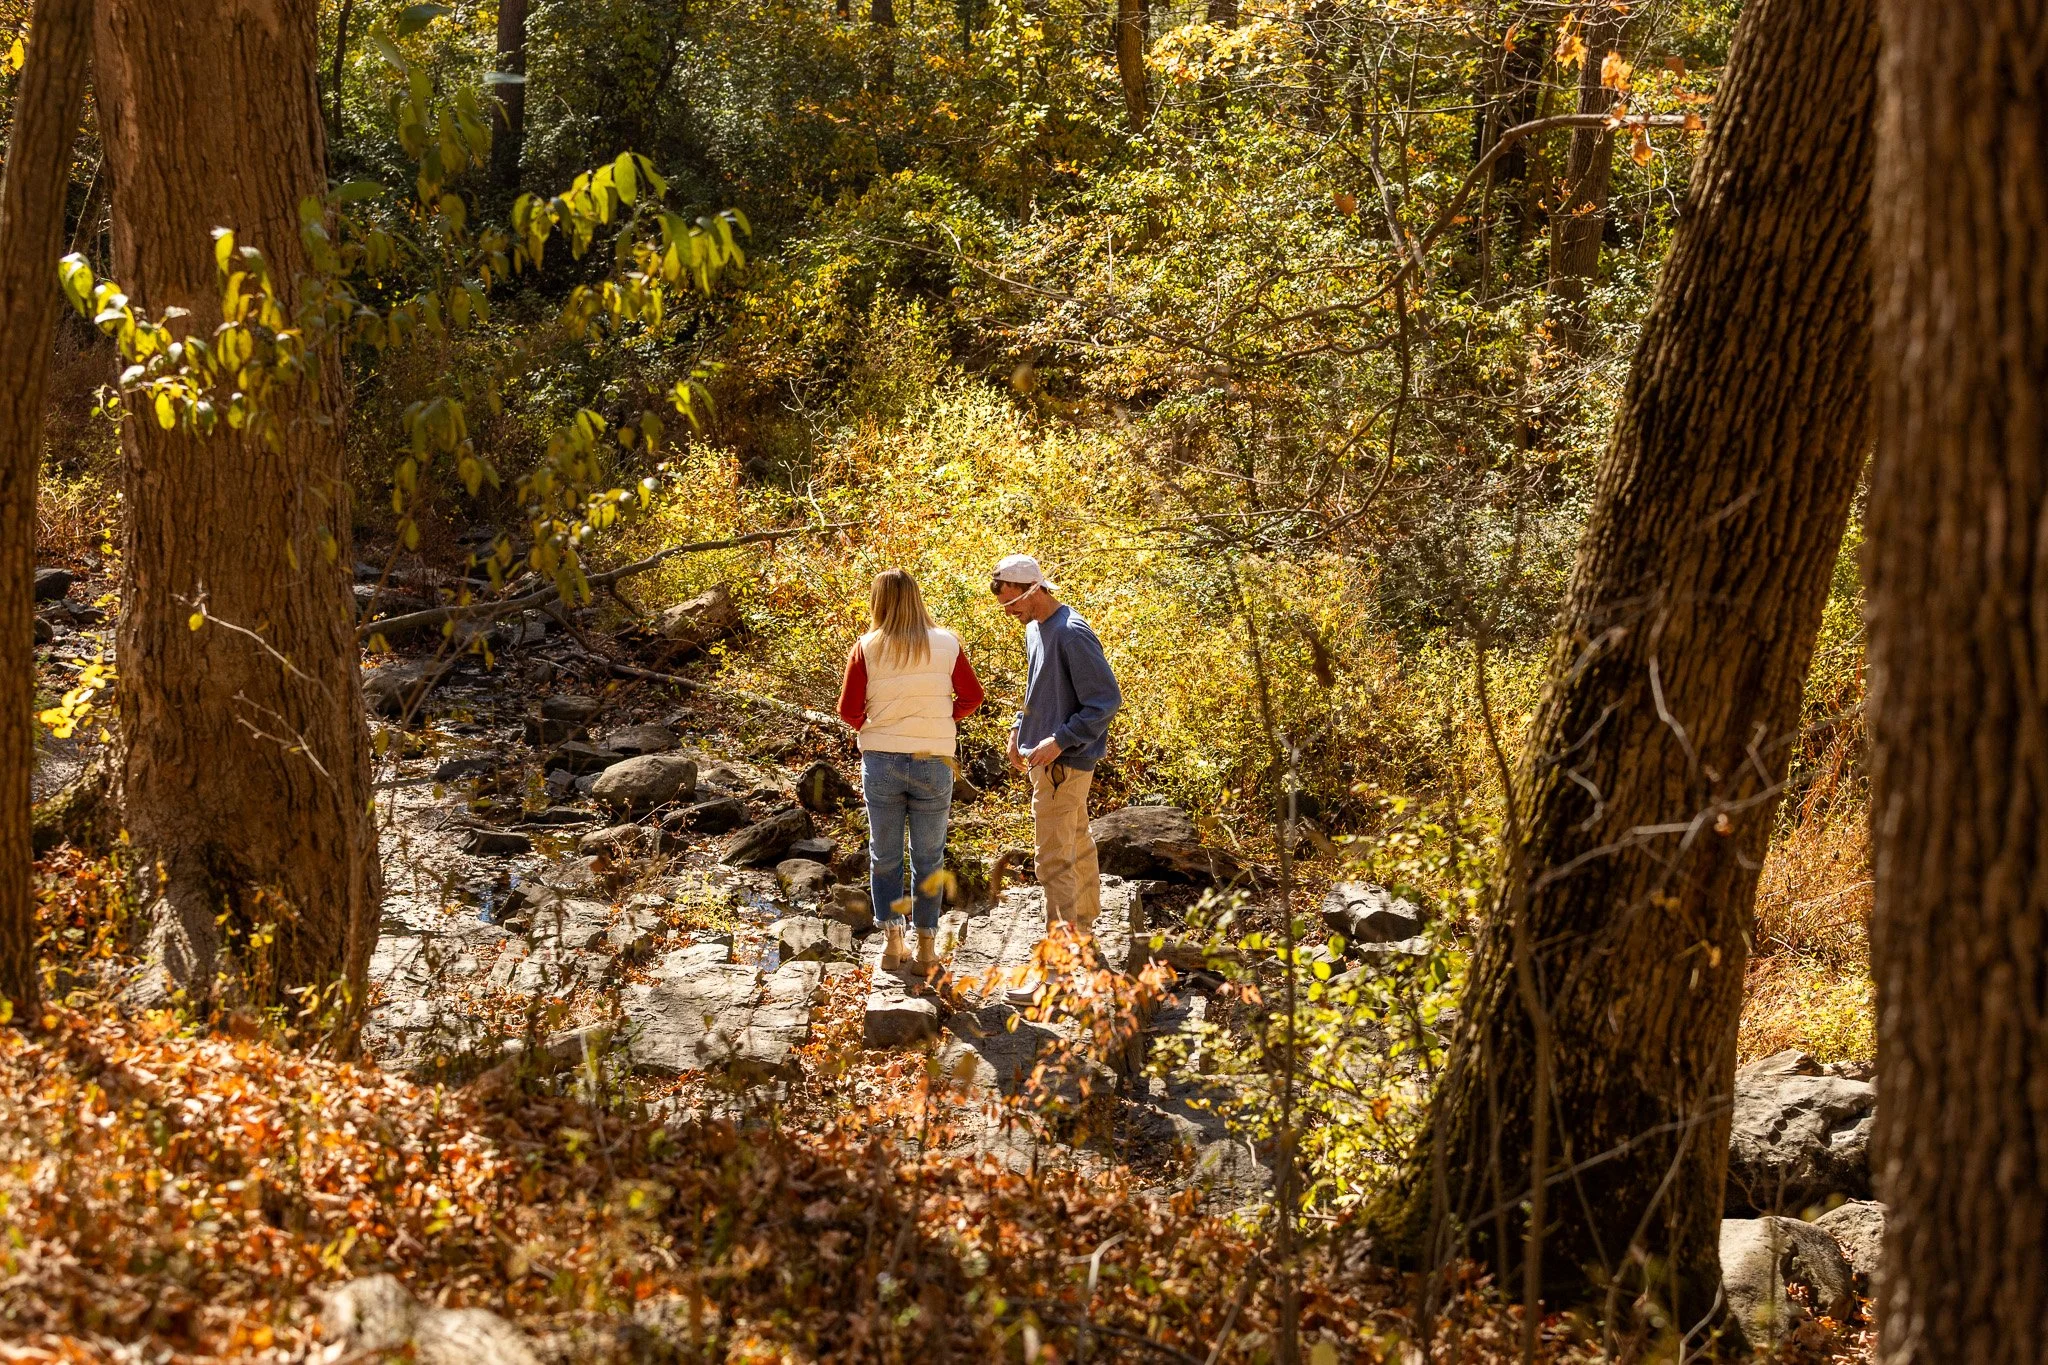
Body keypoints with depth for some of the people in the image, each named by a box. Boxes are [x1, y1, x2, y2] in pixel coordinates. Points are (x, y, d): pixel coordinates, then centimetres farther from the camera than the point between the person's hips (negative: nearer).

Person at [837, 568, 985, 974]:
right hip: (933, 763, 1)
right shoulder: (946, 644, -3)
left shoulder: (867, 648, -6)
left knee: (884, 856, 13)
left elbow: (848, 710, -4)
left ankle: (893, 942, 7)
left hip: (881, 761, -1)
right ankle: (927, 946, 14)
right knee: (929, 857, 11)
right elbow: (972, 695, 3)